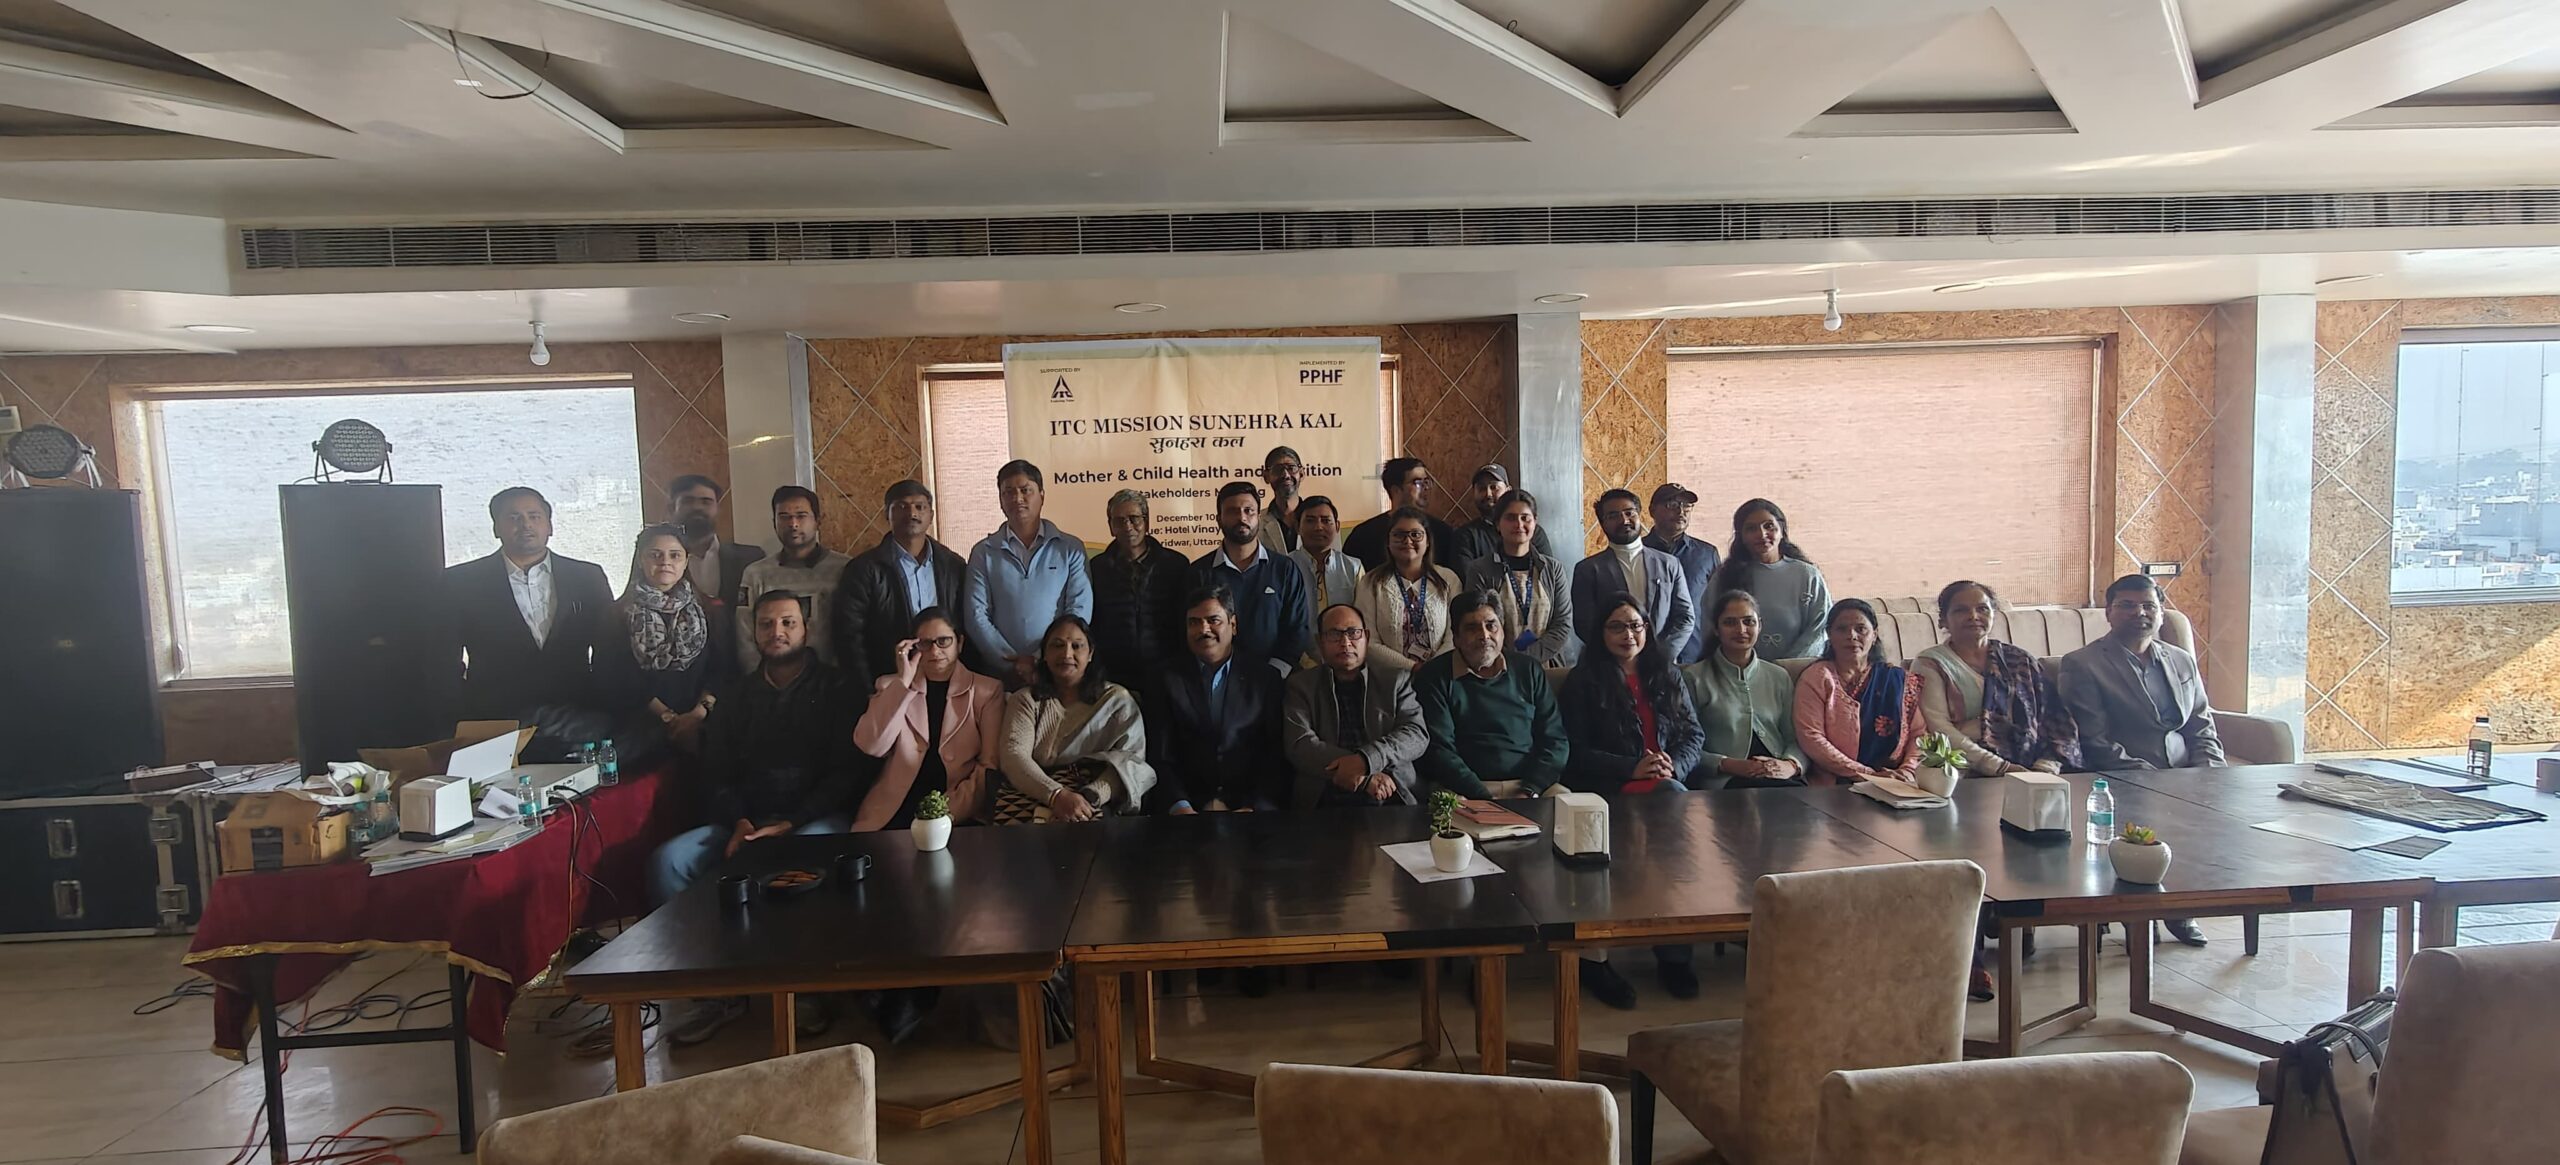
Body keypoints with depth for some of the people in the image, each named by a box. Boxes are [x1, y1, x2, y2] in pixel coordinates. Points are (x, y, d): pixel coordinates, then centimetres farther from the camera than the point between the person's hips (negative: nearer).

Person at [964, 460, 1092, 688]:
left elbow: (1080, 611, -4)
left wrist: (1041, 660, -13)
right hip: (999, 675, 1)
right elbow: (977, 616, -1)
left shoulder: (1071, 549, 3)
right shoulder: (984, 553, 5)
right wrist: (1013, 663, -11)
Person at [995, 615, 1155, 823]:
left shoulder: (1117, 700, 14)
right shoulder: (1025, 700, 16)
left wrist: (1090, 796, -20)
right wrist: (1057, 795, -20)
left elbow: (1130, 760, 0)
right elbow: (1014, 755, 0)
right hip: (1033, 794, 1)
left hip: (1093, 804, -1)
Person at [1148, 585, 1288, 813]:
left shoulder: (1266, 680, 10)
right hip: (1190, 807, 0)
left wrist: (1256, 808, -13)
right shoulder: (1169, 682, 10)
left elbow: (1277, 757, 4)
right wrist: (1179, 807, -15)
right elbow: (1161, 758, 3)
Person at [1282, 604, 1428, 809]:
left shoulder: (1396, 680, 18)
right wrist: (1364, 777, -11)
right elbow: (1299, 745, 0)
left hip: (1392, 799, 1)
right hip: (1324, 800, -1)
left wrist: (1364, 760, -14)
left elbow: (1417, 733, 5)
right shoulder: (1301, 686, 14)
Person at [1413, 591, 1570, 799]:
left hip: (1527, 784, 4)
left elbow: (1555, 740, 11)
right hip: (1463, 788, -3)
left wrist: (1529, 790, -7)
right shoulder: (1434, 677, 5)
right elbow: (1437, 749, -5)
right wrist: (1482, 798, -17)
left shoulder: (1528, 671, 16)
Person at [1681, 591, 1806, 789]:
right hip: (1723, 781, -5)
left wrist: (1790, 765, -9)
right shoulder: (1694, 678, 7)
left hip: (1781, 776, 5)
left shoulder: (1779, 677, 22)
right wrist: (1729, 765, -16)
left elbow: (1796, 739, 14)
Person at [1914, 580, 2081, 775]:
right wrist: (1999, 767, -16)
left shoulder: (2020, 661, 18)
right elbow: (1939, 729, -7)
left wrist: (2046, 766, -8)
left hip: (2030, 772, 3)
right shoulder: (1930, 664, 5)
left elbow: (2058, 719, 10)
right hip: (1966, 777, -3)